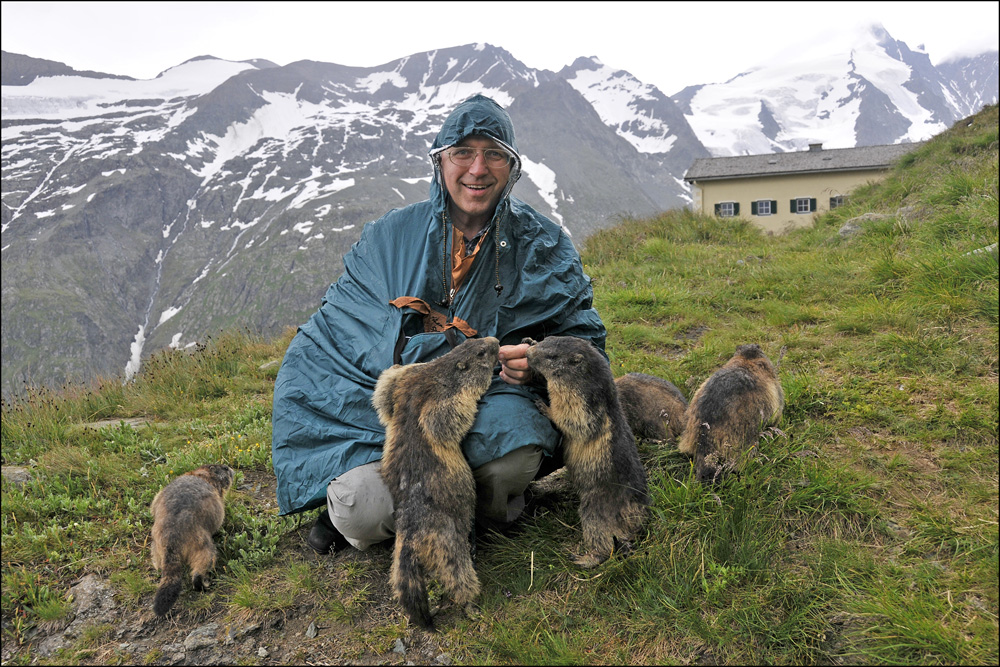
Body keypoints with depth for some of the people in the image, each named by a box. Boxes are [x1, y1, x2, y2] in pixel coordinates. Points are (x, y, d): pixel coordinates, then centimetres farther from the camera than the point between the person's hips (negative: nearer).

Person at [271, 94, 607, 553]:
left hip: (491, 399, 0)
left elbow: (584, 339, 6)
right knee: (365, 513, -27)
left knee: (511, 448, -36)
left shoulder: (544, 245, 5)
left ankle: (487, 508, 1)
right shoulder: (390, 236, 6)